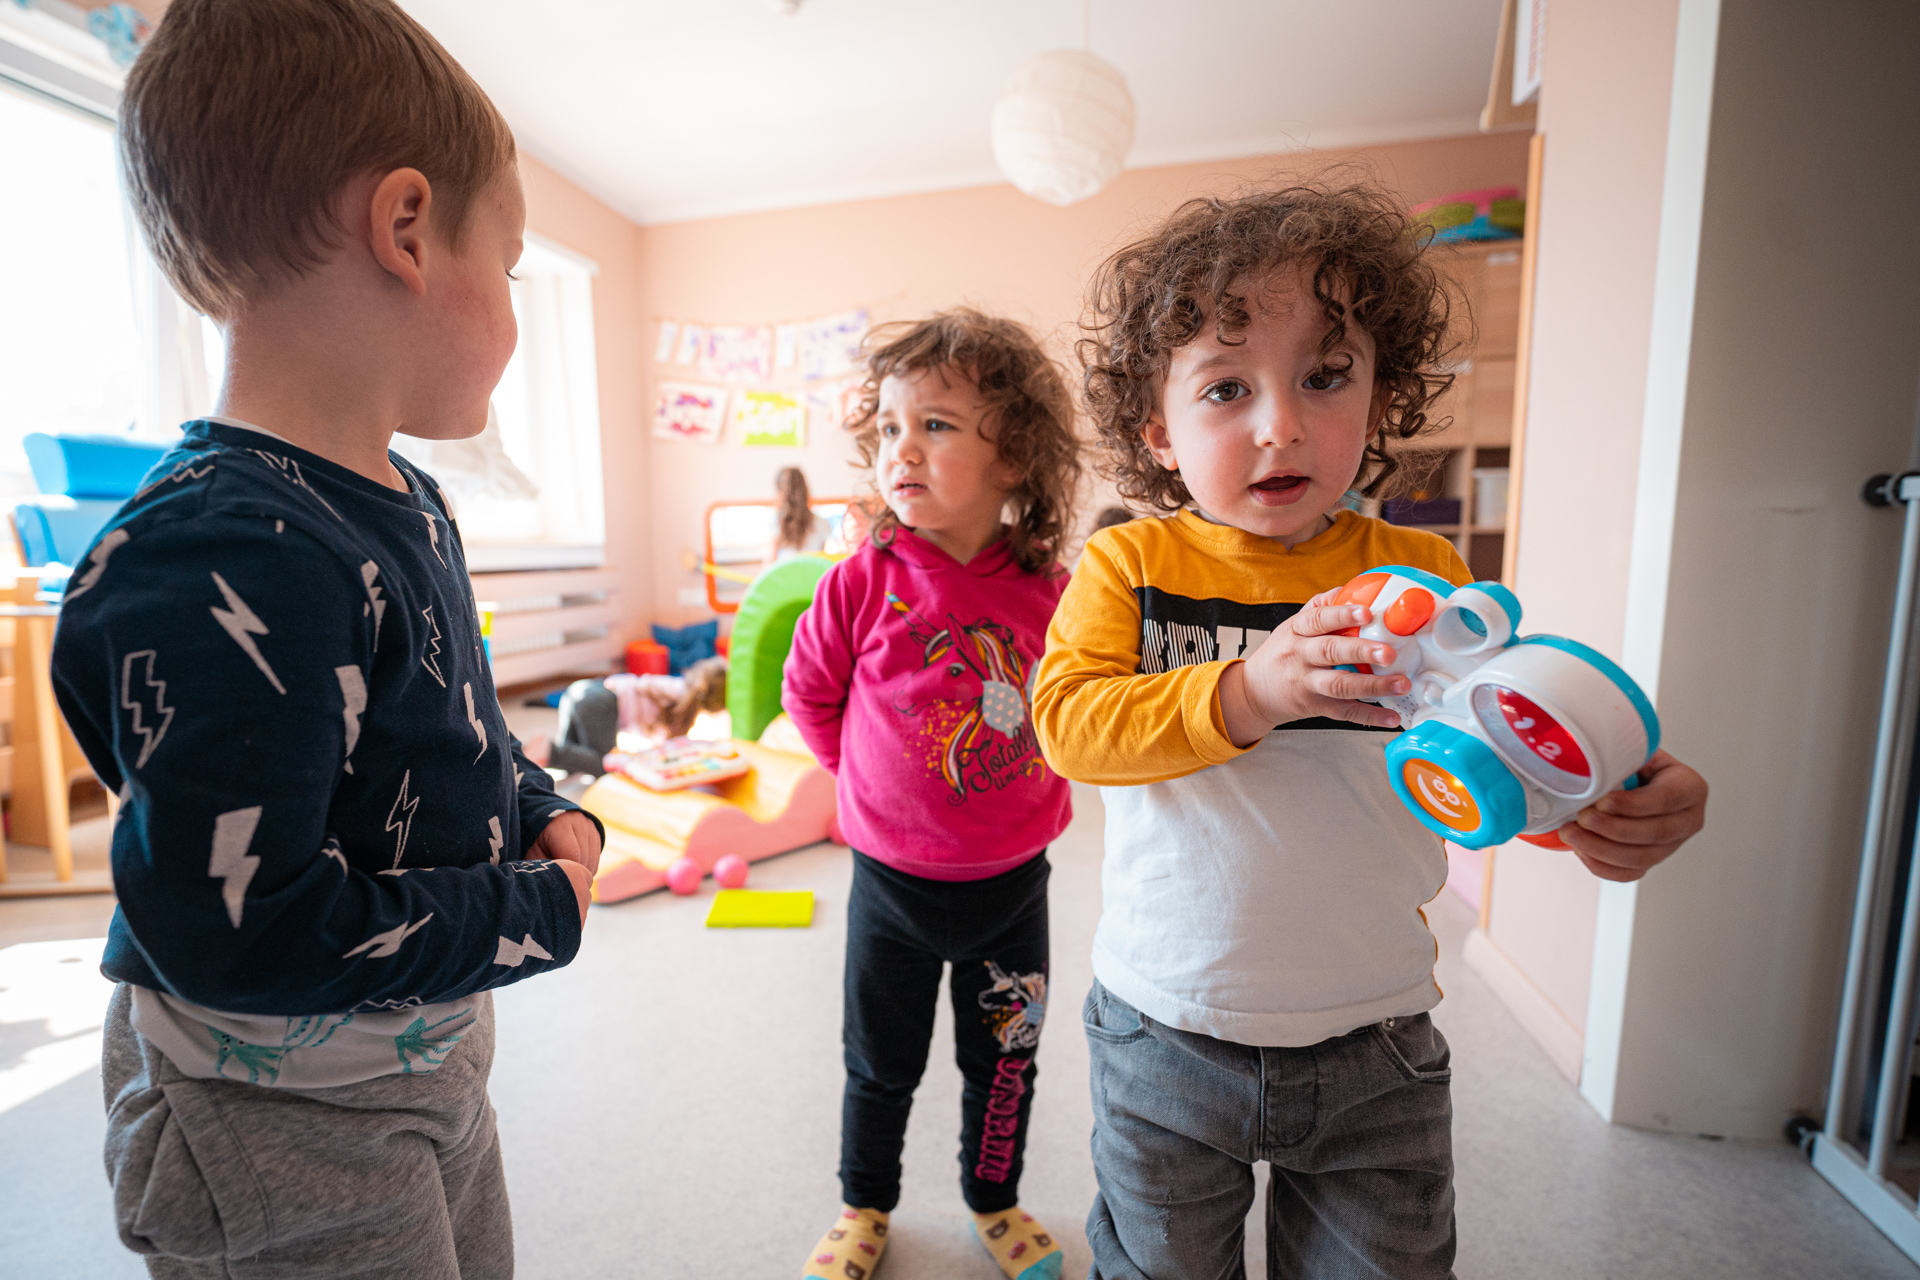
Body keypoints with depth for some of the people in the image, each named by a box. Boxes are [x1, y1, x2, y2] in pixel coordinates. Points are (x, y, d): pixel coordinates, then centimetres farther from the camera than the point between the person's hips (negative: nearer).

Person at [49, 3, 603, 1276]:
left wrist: (552, 815, -5)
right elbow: (241, 932, -30)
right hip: (280, 1130, -8)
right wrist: (544, 910, -21)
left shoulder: (410, 504, 0)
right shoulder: (227, 569, -31)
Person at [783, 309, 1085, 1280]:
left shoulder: (1053, 595, -13)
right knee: (881, 1064, 21)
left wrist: (1036, 788, 3)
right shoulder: (861, 585, -17)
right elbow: (810, 696, -1)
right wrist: (873, 777, 3)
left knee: (1004, 1058, 23)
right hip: (893, 879, -1)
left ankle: (994, 1199, 52)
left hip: (1013, 878, 2)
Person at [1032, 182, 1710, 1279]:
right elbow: (1069, 722, -21)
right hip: (1169, 1036, -1)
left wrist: (1615, 799, -22)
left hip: (1375, 1046, 2)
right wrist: (1247, 690, -34)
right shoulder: (1129, 565, -10)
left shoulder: (1422, 573, -3)